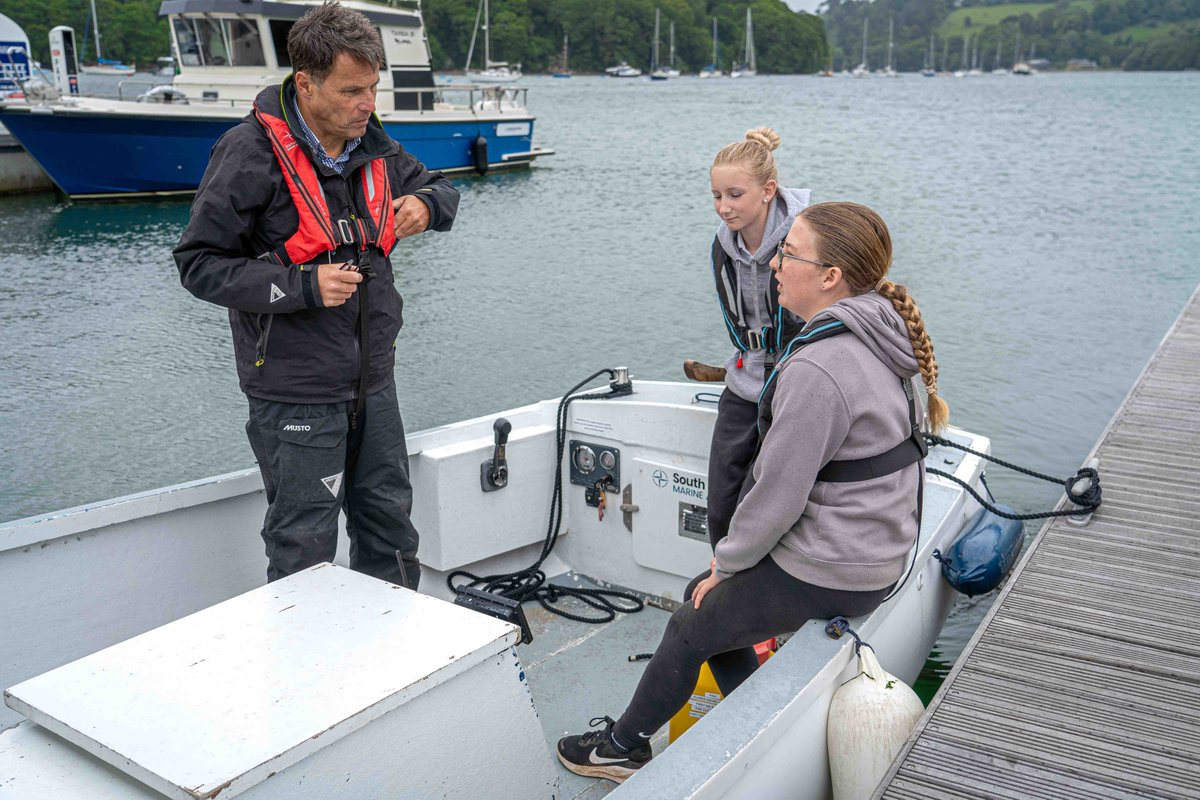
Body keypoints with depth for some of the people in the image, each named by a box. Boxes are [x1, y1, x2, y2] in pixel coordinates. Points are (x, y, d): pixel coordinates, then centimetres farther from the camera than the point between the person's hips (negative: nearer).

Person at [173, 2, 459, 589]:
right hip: (296, 394, -6)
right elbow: (199, 264, -13)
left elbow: (440, 189, 21)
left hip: (373, 381, 7)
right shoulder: (251, 152, -14)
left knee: (390, 526, 17)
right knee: (305, 547, 3)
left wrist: (427, 204, -4)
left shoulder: (370, 144, 6)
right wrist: (303, 288, -24)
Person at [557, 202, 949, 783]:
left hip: (828, 573, -9)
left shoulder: (817, 371, -29)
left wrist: (728, 562, -5)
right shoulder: (870, 340, 3)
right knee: (705, 597, 22)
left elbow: (777, 494, -24)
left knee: (688, 631, 10)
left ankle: (623, 747, 32)